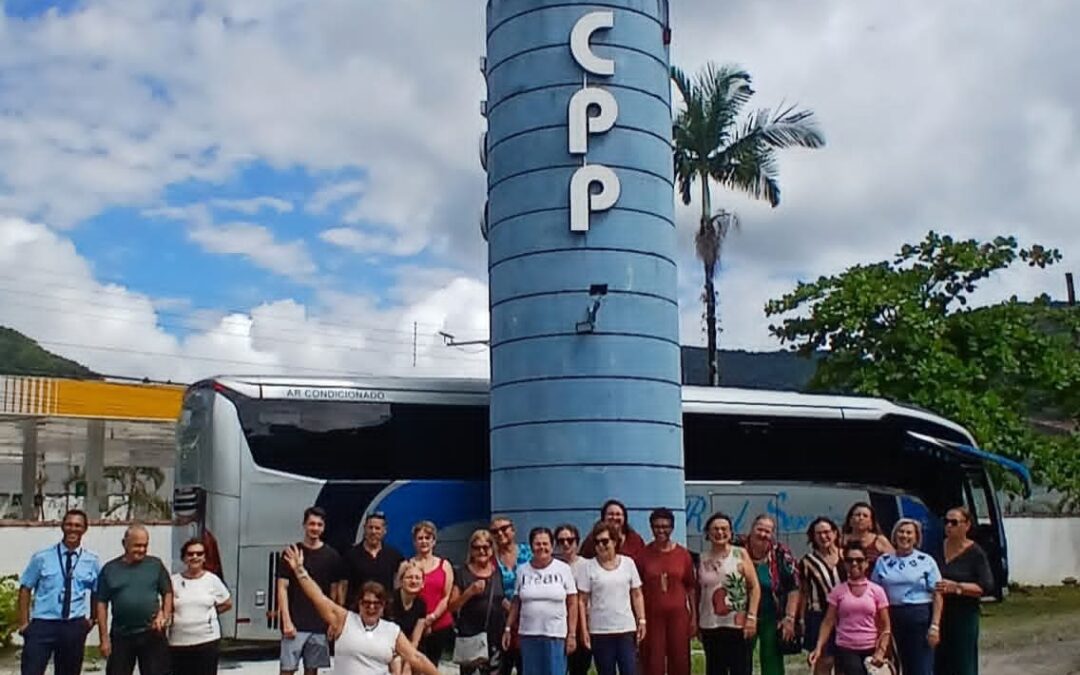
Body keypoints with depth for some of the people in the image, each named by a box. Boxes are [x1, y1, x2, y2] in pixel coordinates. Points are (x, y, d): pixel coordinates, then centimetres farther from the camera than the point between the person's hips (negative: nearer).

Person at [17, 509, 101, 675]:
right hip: (42, 624, -2)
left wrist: (92, 619, 7)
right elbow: (25, 589, 3)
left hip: (75, 627, 2)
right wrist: (24, 622, -1)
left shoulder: (92, 561, 3)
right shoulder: (42, 557, -3)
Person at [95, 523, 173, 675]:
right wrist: (104, 637, -2)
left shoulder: (155, 565, 4)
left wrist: (165, 616, -9)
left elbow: (168, 593, 9)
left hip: (152, 635, 0)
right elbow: (101, 604, 3)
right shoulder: (110, 569, 3)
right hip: (121, 636, 1)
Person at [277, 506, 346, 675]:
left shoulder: (331, 556, 5)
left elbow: (335, 591, 9)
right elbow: (282, 588, -3)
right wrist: (287, 621, -10)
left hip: (320, 625, 2)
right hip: (295, 623, -2)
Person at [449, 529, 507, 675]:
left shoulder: (499, 572, 9)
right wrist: (470, 592, -14)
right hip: (470, 637, -3)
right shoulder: (463, 573, 2)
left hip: (496, 636, 3)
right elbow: (452, 606, 1)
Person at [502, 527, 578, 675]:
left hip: (556, 635, -2)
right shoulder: (522, 570, 4)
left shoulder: (563, 569, -1)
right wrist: (508, 628, 5)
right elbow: (516, 603, 10)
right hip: (529, 635, 2)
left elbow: (572, 604, 0)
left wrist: (572, 634, -4)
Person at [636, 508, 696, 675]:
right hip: (652, 616, -1)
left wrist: (694, 616, 4)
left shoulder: (683, 554, 2)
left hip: (678, 615, 1)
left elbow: (691, 588, 7)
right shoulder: (643, 554, -1)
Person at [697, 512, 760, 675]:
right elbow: (698, 592, 12)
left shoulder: (740, 554, -1)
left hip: (738, 625, -3)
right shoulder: (703, 559, 7)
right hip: (710, 626, 3)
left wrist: (751, 617, -11)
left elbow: (754, 587, -3)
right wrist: (696, 621, 9)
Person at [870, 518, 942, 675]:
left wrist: (935, 626, -11)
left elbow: (937, 595, -3)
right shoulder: (883, 561, 8)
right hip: (894, 618, 3)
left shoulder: (926, 561, 1)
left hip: (921, 617, -3)